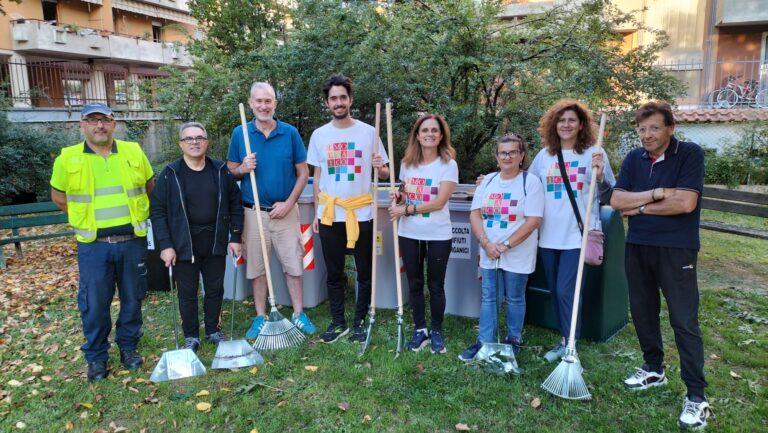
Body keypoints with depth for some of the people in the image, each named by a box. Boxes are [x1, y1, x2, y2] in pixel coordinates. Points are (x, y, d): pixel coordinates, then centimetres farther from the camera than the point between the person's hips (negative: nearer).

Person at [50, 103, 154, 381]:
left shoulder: (134, 152, 2)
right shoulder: (68, 158, -2)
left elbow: (150, 187, 15)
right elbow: (58, 196, 10)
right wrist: (84, 217, 7)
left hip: (132, 241, 2)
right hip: (94, 244, -1)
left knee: (132, 299, 12)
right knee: (94, 304, 5)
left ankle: (128, 347, 31)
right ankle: (96, 357, 23)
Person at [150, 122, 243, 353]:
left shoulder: (221, 171, 2)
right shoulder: (169, 174, -5)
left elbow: (235, 204, 6)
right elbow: (158, 211, -5)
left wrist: (235, 237, 2)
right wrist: (165, 245, -12)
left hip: (215, 242, 2)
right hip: (184, 244, -2)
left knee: (215, 289, 13)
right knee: (187, 292, 9)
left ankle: (213, 330, 32)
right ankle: (191, 336, 26)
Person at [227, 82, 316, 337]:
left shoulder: (290, 133, -2)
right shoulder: (240, 133, 0)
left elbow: (303, 173, 1)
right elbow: (230, 171, 7)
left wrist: (288, 203, -9)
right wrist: (243, 169, -15)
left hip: (285, 211, -1)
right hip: (253, 212, 1)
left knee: (293, 264, 5)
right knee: (256, 266, 9)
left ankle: (299, 314, 21)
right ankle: (260, 317, 24)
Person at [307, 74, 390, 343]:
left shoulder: (368, 132, -1)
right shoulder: (319, 135, 6)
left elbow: (385, 174, 2)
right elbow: (317, 177, 11)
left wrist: (380, 167, -22)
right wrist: (317, 212, 7)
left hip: (362, 214, -2)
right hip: (330, 215, 2)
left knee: (365, 273, 6)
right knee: (334, 273, 11)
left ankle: (360, 322, 22)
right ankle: (338, 322, 24)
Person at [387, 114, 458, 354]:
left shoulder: (448, 164, -7)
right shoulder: (407, 163, 6)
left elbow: (439, 202, -16)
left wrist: (407, 209, -17)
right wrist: (399, 196, -3)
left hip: (438, 235, -4)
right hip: (409, 234, 4)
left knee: (435, 286, 8)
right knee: (414, 284, 12)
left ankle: (436, 331, 24)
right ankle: (420, 329, 27)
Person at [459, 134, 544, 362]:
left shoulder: (531, 182, -8)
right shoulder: (488, 181, 7)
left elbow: (533, 221, -15)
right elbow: (475, 214, 3)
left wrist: (506, 245, -17)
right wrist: (486, 243, -11)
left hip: (517, 255, -4)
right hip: (488, 253, 4)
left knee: (515, 299, 10)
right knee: (488, 298, 9)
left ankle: (513, 341, 27)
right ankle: (484, 341, 20)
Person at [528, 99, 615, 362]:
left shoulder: (594, 153, -1)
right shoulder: (544, 155, 9)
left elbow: (609, 191, 1)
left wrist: (599, 174, -19)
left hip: (578, 235, -5)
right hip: (549, 235, 5)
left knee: (566, 291, -9)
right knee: (555, 291, 13)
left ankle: (569, 345, 5)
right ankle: (565, 339, 28)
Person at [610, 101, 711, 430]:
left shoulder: (690, 154, -8)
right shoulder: (634, 159, 7)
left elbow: (686, 203, -19)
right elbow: (616, 200, -2)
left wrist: (640, 206, -9)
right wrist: (656, 195, -14)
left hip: (676, 249, -5)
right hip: (637, 246, 6)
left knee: (684, 321, -4)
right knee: (642, 311, 15)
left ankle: (697, 396, 4)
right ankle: (653, 369, 34)